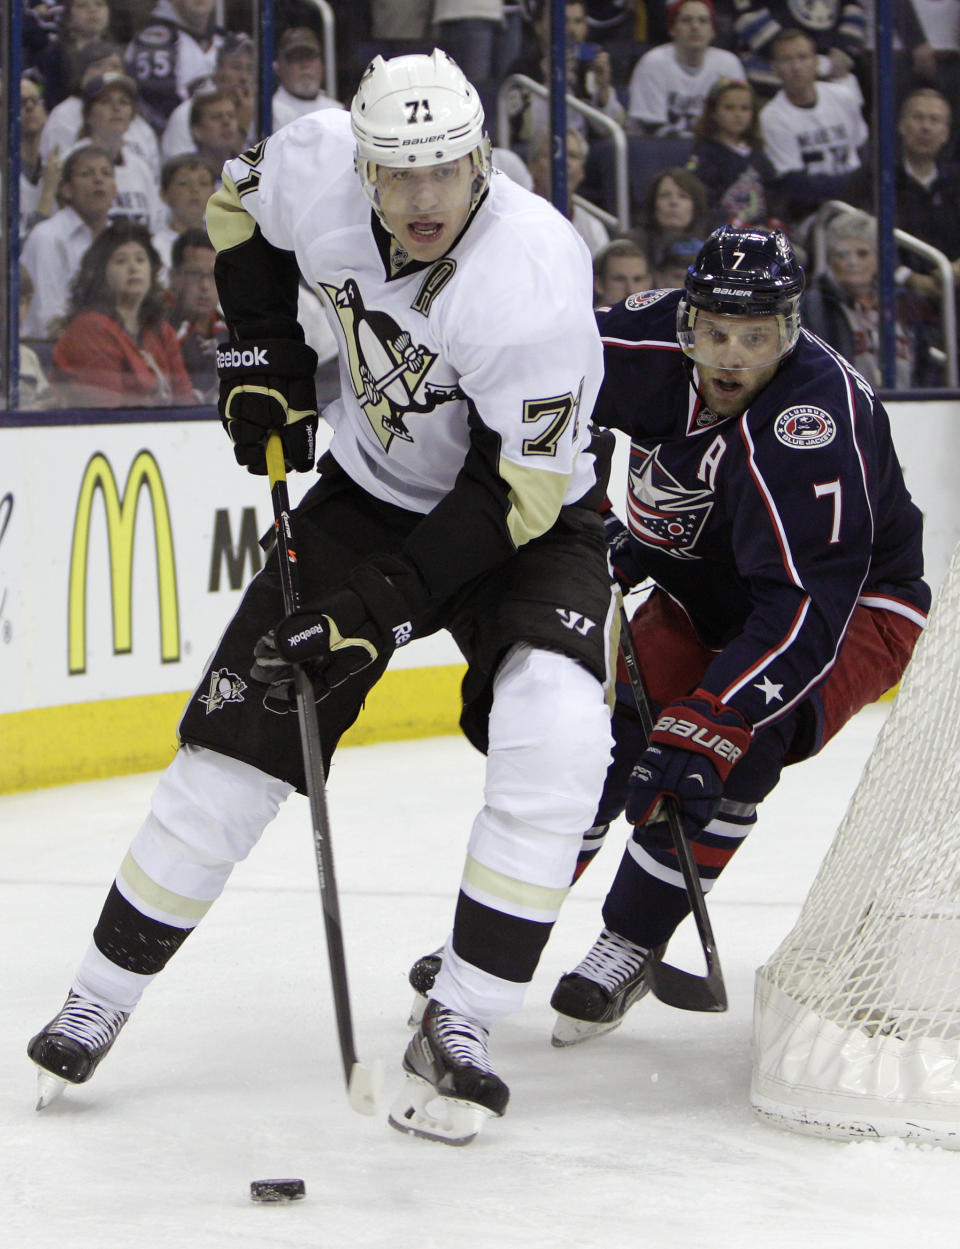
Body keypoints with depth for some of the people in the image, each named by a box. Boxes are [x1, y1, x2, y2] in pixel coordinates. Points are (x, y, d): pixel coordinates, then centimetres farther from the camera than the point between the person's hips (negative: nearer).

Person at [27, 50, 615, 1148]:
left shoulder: (532, 276, -34)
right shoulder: (313, 167, -21)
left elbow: (518, 493, -29)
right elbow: (238, 206, 6)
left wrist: (388, 603, -30)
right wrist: (262, 356, -1)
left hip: (523, 514, -4)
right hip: (372, 487, 4)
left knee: (556, 738, -27)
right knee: (243, 726, -1)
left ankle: (456, 1033, -18)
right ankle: (99, 999, 13)